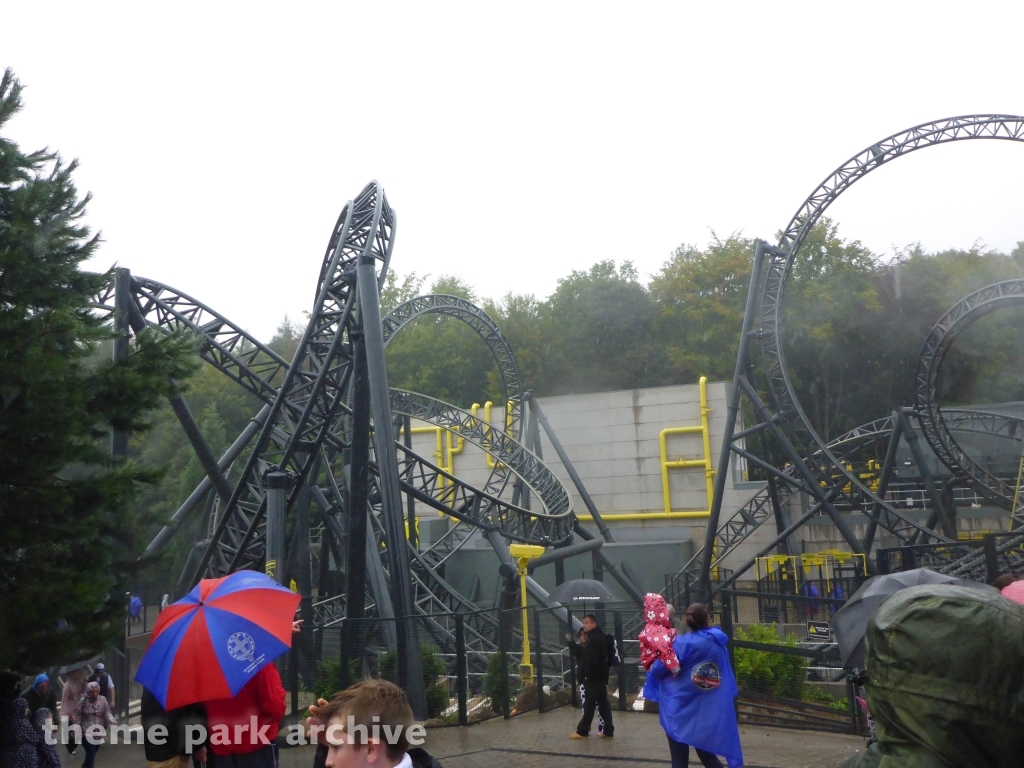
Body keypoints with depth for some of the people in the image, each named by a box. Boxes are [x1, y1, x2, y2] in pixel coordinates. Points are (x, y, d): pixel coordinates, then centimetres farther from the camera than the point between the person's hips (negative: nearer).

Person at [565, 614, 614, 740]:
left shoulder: (596, 639, -17)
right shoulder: (594, 638, 17)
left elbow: (593, 659, -26)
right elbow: (582, 654, 19)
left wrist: (588, 675, -21)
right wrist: (571, 642, 12)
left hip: (593, 678, -10)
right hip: (599, 677, 10)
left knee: (589, 705, -2)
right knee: (603, 703, 10)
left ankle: (582, 731, 5)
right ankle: (608, 731, 13)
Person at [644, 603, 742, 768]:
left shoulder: (683, 644, -15)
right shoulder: (718, 643, -1)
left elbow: (658, 670, -10)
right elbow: (727, 678, 6)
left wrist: (652, 669, 10)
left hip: (679, 710, -4)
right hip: (707, 712, 4)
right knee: (705, 752, 20)